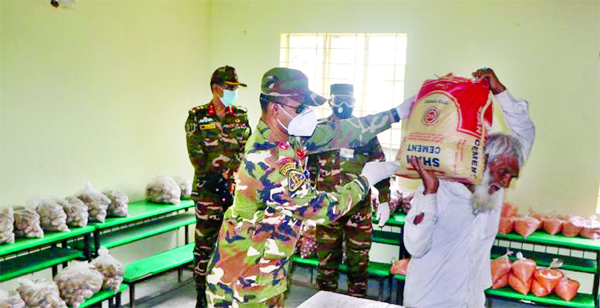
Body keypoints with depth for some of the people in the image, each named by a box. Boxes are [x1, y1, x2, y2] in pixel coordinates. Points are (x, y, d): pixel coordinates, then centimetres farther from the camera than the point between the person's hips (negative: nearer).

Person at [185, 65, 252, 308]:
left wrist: (225, 176, -13)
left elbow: (245, 150, 1)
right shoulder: (197, 117, 1)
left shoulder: (241, 116, 10)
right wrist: (214, 181, -15)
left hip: (236, 187, 3)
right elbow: (196, 154, -6)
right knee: (205, 241, 2)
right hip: (208, 188, -3)